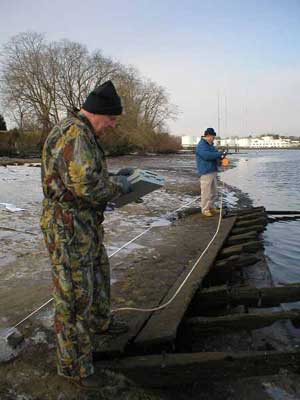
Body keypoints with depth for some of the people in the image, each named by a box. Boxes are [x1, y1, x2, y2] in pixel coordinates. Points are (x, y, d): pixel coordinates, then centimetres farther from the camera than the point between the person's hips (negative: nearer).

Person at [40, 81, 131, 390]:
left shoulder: (81, 135, 14)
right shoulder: (75, 134, -21)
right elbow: (87, 184, -30)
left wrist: (113, 180, 12)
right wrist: (117, 185, -13)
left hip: (86, 223, 11)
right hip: (68, 227, -11)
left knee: (98, 274, 25)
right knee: (75, 294, 0)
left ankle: (99, 322, 48)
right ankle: (73, 363, 17)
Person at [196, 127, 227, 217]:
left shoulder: (210, 145, 18)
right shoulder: (201, 145, -12)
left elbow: (214, 155, 26)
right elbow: (207, 155, -28)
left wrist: (220, 156, 4)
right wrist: (219, 154, -21)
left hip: (213, 171, 10)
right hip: (205, 172, -10)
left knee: (213, 192, 15)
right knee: (206, 192, -5)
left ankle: (211, 207, 26)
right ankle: (205, 209, 3)